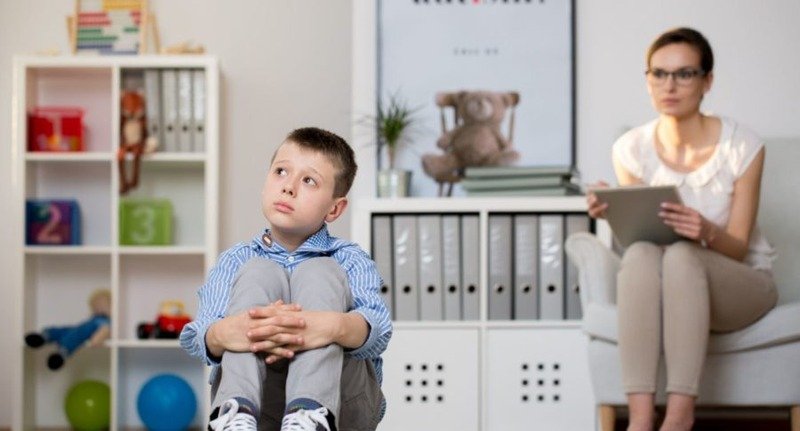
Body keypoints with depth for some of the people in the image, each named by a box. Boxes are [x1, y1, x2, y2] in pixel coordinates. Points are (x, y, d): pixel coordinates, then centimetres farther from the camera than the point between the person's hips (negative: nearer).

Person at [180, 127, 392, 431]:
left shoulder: (350, 261, 13)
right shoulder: (237, 262, 18)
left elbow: (377, 329, -10)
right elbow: (196, 337, -3)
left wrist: (336, 326, -37)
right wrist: (221, 334, -31)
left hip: (339, 404, 0)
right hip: (255, 400, 1)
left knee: (318, 273, -16)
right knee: (258, 274, -13)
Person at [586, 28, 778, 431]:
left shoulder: (742, 146, -13)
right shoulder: (631, 149, -5)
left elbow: (737, 248, -12)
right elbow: (635, 234, -1)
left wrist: (707, 232, -34)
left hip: (739, 284, -2)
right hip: (667, 292, 2)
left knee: (681, 255, -36)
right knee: (640, 253, -34)